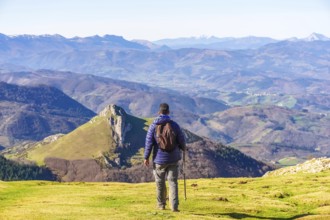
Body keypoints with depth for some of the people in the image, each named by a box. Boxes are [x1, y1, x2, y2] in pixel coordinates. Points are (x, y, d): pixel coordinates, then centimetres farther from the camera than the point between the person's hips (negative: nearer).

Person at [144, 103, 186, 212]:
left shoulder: (153, 126, -7)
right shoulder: (174, 125, -5)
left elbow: (149, 142, -7)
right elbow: (181, 140, 1)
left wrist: (146, 157, 3)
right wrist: (183, 148, 23)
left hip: (159, 159, 0)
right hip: (173, 159, 0)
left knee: (160, 183, 14)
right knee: (173, 182, 2)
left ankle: (161, 204, 25)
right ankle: (174, 206, -5)